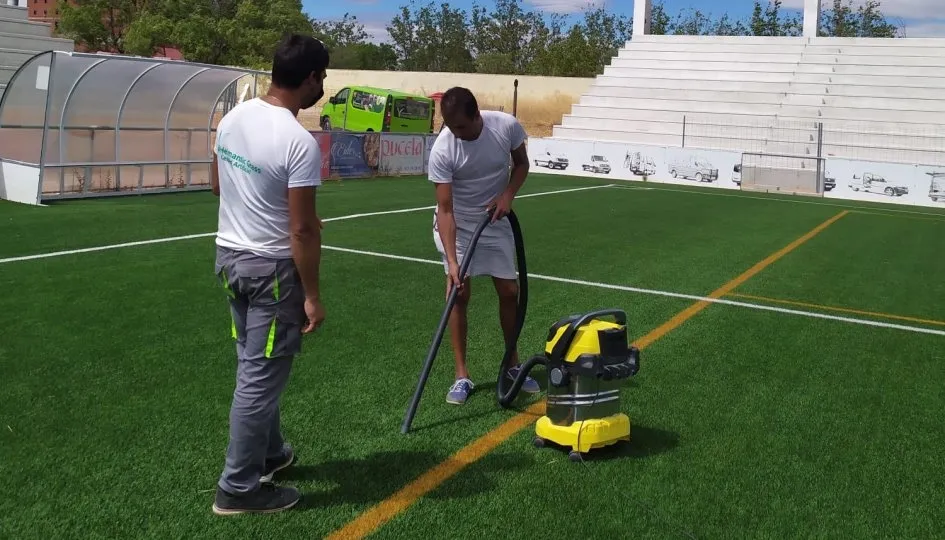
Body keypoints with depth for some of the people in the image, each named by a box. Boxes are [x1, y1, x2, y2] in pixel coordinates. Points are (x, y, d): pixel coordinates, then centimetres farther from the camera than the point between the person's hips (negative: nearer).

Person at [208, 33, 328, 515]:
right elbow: (302, 231, -21)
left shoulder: (233, 118, 1)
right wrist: (312, 296, -13)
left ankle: (269, 453, 37)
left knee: (255, 368, 21)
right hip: (271, 267, -9)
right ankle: (239, 488, 13)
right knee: (261, 378, 2)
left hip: (229, 255, 9)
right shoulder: (299, 143, -23)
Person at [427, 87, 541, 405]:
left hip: (495, 221, 3)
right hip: (456, 225, -3)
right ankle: (462, 376, 3)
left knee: (510, 292, 5)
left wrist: (508, 195, -18)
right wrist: (452, 262, -33)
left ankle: (512, 364, 24)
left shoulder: (507, 126, -20)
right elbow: (445, 209, -26)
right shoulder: (442, 150, -27)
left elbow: (521, 164, 0)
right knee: (459, 294, -9)